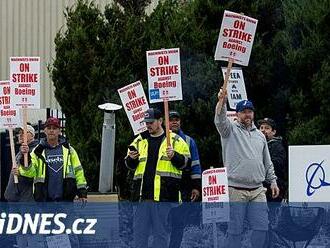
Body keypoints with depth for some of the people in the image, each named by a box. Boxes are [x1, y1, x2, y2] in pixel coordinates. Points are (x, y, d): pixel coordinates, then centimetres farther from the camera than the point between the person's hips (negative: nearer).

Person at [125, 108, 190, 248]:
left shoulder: (175, 140, 5)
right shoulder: (139, 141, 17)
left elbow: (184, 162, 0)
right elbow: (130, 166, 18)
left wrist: (174, 156, -18)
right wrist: (131, 158, -3)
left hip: (163, 194, -4)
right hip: (142, 193, 4)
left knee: (161, 230, 0)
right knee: (139, 230, 5)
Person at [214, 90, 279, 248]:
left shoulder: (259, 135, 19)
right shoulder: (230, 130, 4)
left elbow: (267, 162, 23)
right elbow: (220, 120, -19)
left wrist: (272, 181, 14)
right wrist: (222, 101, -36)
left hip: (257, 190, 5)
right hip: (236, 191, -5)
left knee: (261, 227, 1)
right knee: (235, 229, -3)